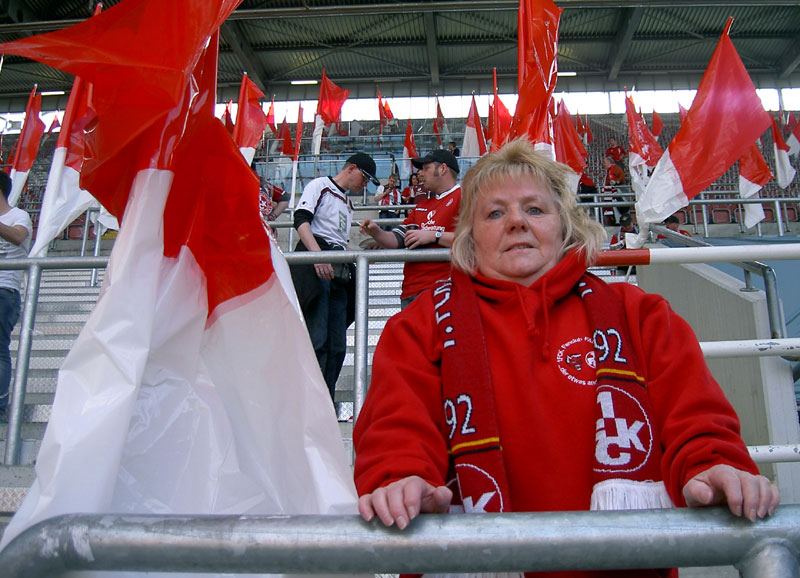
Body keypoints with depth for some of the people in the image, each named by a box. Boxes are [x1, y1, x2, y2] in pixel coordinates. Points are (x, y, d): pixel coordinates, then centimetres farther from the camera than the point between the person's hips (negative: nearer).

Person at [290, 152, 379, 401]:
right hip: (315, 267, -8)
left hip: (339, 273, 9)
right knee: (317, 340, -15)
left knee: (337, 346, 3)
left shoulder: (348, 204, 30)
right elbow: (301, 219, -10)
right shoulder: (320, 186, 5)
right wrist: (318, 254, -23)